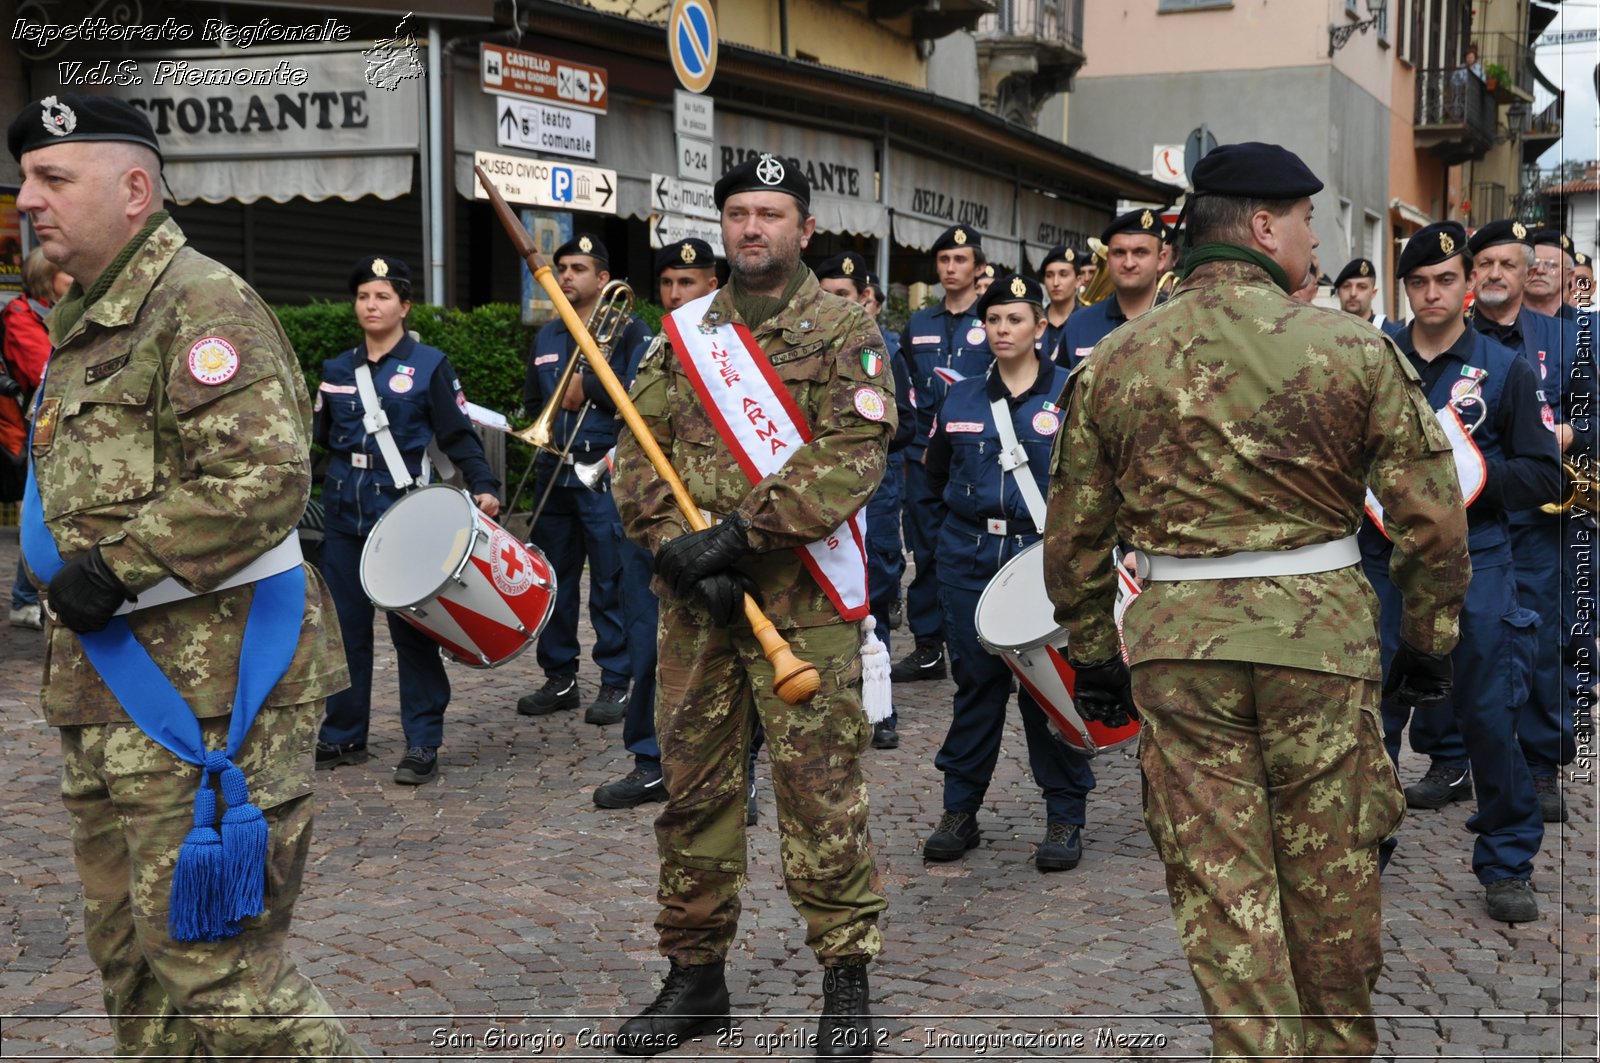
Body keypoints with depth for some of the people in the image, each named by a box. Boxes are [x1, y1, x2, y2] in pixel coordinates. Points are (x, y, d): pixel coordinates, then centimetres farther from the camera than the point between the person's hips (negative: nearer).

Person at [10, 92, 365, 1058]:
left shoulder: (205, 306, -13)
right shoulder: (84, 322, 18)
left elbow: (263, 480, -26)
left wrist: (115, 569, -22)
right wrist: (60, 569, 14)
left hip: (201, 694, -10)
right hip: (109, 700, 10)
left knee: (217, 973, -7)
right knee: (130, 954, 19)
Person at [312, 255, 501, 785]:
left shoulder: (429, 365, -1)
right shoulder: (337, 370, 12)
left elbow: (459, 435, -5)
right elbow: (315, 436, 13)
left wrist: (483, 486, -17)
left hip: (403, 509, -4)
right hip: (343, 510, 5)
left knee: (411, 628, -1)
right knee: (344, 626, 8)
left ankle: (423, 743, 6)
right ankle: (343, 735, 19)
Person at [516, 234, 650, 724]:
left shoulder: (628, 330, -1)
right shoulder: (547, 337, 18)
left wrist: (587, 387, -14)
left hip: (606, 475, -6)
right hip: (554, 476, 6)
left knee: (612, 584, -3)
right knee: (553, 580, 9)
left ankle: (615, 684, 4)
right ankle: (559, 679, 19)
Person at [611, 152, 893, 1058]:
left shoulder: (845, 331, 0)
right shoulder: (683, 332, 13)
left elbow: (852, 453, -13)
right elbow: (639, 454, 8)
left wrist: (741, 532, -18)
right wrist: (674, 544, -9)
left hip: (803, 603, -4)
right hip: (694, 603, 4)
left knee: (821, 787, -2)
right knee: (694, 786, 10)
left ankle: (848, 982, 11)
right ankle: (696, 975, 23)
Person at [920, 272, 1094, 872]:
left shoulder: (1072, 394, 0)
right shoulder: (961, 399, 10)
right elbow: (937, 472, 23)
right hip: (970, 558, 3)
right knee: (975, 681, 6)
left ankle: (1065, 817, 9)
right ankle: (960, 811, 15)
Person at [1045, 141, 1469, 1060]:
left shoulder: (1112, 363, 2)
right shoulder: (1353, 348, -6)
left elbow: (1073, 537, 7)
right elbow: (1433, 517, -5)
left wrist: (1094, 655, 17)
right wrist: (1430, 640, 8)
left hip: (1177, 640, 1)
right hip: (1322, 631, -1)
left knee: (1219, 881, 8)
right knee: (1332, 873, 16)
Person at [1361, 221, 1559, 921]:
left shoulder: (1505, 371, 5)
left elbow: (1545, 475, 1)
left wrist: (1474, 473, -14)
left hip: (1475, 562, -1)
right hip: (1386, 561, 1)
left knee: (1489, 716, 1)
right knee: (1373, 713, 4)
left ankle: (1508, 864, 17)